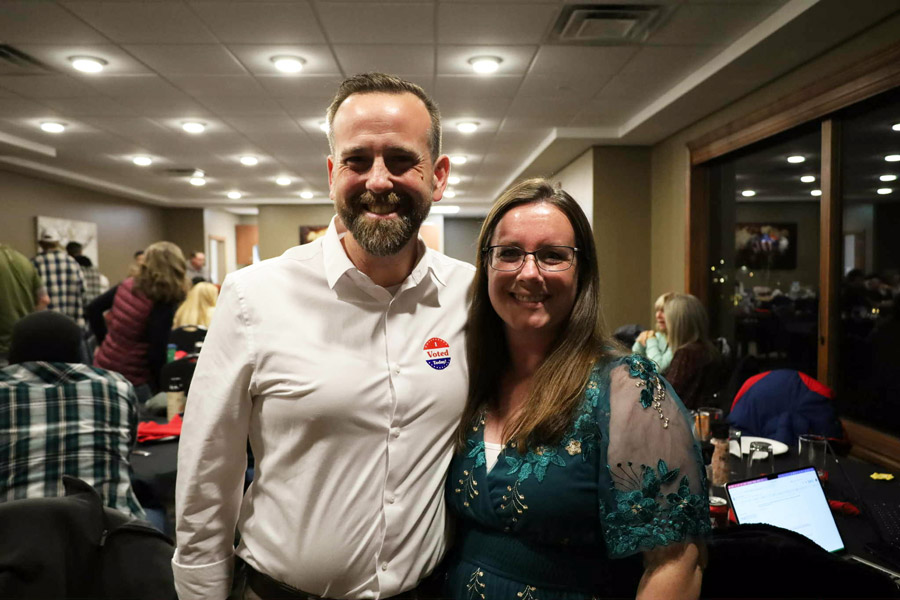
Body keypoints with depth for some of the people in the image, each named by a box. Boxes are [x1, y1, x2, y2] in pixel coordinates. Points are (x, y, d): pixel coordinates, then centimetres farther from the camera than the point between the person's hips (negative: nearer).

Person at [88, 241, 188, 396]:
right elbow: (156, 354, -18)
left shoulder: (128, 285, 1)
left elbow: (93, 309, 12)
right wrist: (163, 385, -5)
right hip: (131, 379, -7)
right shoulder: (163, 305, -19)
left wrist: (103, 340, 20)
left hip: (103, 365, 7)